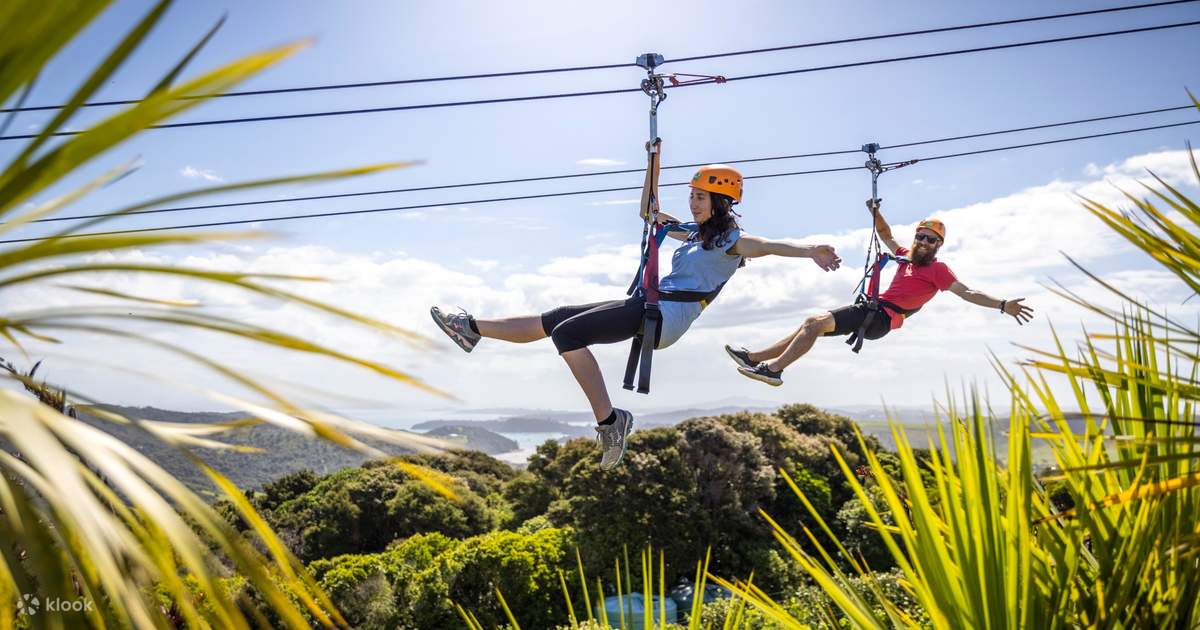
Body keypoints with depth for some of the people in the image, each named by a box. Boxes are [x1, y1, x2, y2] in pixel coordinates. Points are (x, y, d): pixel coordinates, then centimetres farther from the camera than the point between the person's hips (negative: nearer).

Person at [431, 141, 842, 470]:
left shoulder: (730, 240, -4)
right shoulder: (695, 232, 21)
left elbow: (766, 246, -23)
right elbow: (649, 213, 32)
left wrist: (810, 252, -40)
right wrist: (654, 166, 28)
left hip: (666, 315, -8)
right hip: (648, 306, 8)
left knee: (566, 332, -21)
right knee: (552, 321, 5)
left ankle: (608, 420, -18)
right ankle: (472, 329, 12)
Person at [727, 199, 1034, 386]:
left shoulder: (938, 270, -3)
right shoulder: (907, 256, 19)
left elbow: (967, 292, -11)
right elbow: (886, 235, 30)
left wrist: (1002, 304, -21)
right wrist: (876, 213, 16)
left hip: (882, 317, -8)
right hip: (872, 308, 8)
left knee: (816, 322, -22)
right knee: (812, 324, 3)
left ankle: (773, 369, -24)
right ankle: (755, 357, 3)